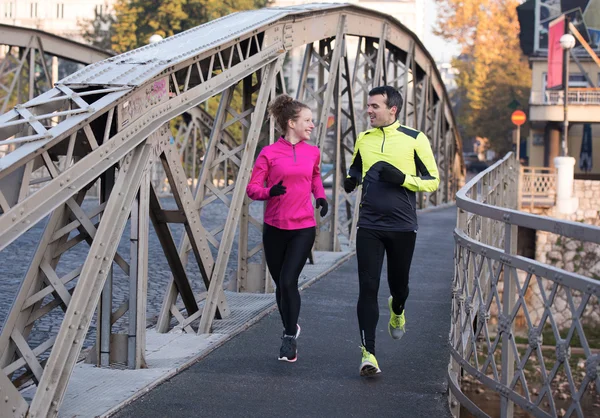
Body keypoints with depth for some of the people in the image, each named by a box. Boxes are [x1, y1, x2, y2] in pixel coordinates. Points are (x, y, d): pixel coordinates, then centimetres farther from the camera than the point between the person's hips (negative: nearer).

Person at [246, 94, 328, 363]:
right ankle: (290, 328, 34)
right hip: (275, 227, 0)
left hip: (303, 228, 0)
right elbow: (252, 188, -4)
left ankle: (290, 338, -2)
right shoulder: (269, 153, -4)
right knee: (280, 284, 11)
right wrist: (269, 192, -24)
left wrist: (321, 197, 9)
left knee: (288, 281, -13)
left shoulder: (313, 152, 6)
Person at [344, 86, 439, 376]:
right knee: (368, 287, -8)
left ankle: (397, 311, 50)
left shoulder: (415, 140, -3)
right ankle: (368, 353, -6)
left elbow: (432, 180, -1)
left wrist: (402, 178, -17)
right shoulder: (363, 140, 8)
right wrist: (349, 182, 0)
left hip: (402, 227, -2)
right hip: (369, 226, 2)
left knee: (398, 283, 13)